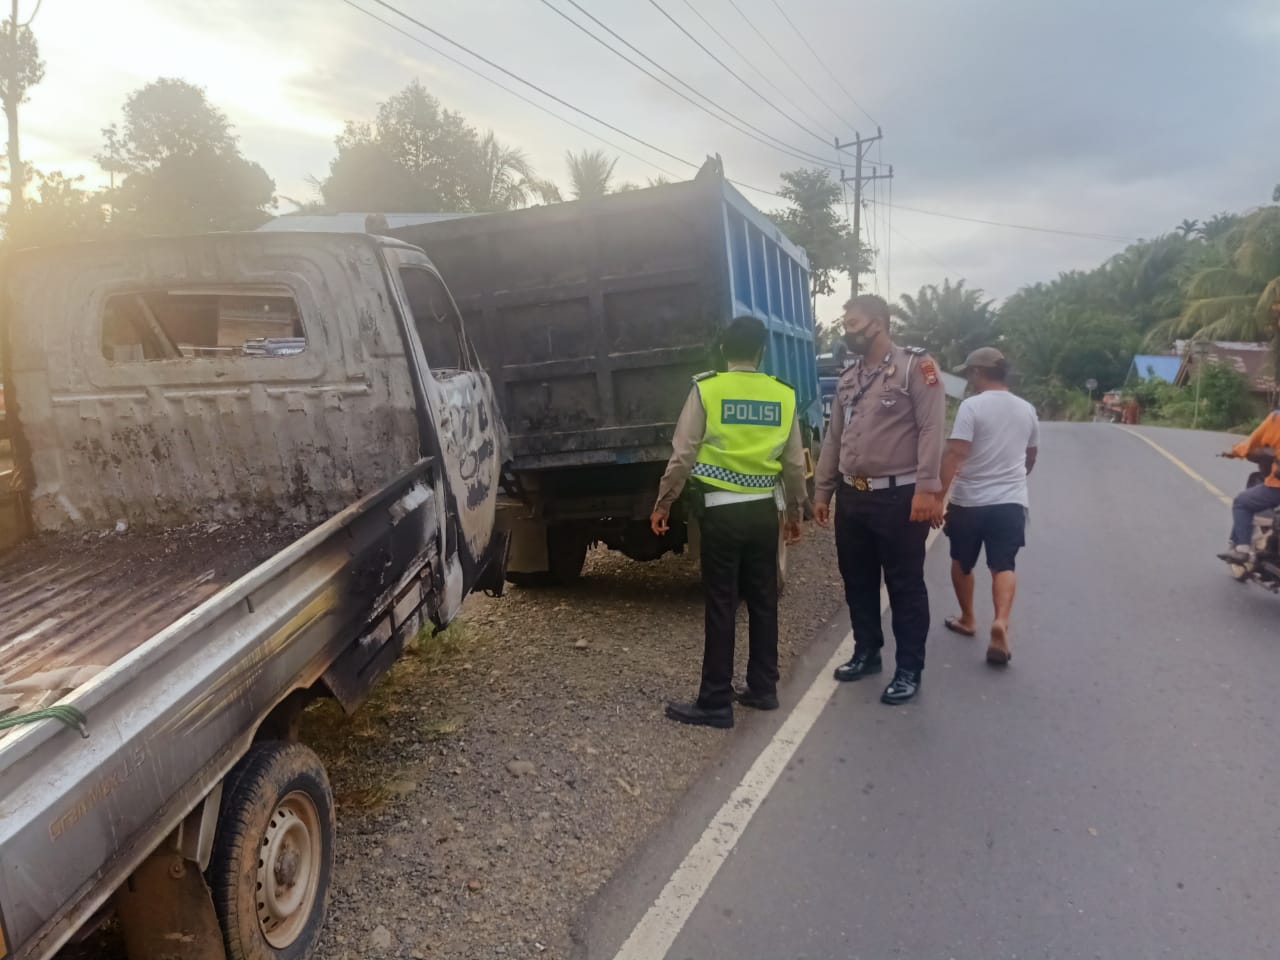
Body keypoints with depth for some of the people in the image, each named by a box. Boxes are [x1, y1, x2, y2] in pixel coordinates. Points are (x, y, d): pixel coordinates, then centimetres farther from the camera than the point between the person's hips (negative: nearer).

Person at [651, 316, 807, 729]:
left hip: (722, 510, -3)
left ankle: (715, 702, 7)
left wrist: (663, 503, 5)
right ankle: (762, 688, 25)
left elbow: (683, 454, -6)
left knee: (721, 607, 0)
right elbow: (795, 463, 9)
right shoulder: (783, 395, 4)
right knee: (763, 601, 14)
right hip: (764, 510, 4)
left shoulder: (706, 389, -6)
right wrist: (795, 513, 21)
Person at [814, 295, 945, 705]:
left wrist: (926, 488, -22)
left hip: (899, 496, -7)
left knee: (905, 585, 3)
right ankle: (866, 652, 32)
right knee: (858, 581, 16)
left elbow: (931, 430, -15)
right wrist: (823, 491, 14)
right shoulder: (848, 378, 14)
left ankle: (909, 670, 14)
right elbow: (833, 439, 16)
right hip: (852, 496, 7)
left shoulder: (915, 366, -7)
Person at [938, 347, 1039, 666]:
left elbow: (955, 454, -20)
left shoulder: (972, 406, -10)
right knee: (1003, 567, 2)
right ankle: (1000, 622, -21)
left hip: (969, 501, -3)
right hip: (1011, 501, 4)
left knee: (962, 563, 17)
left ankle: (967, 619, 30)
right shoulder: (1027, 410, 9)